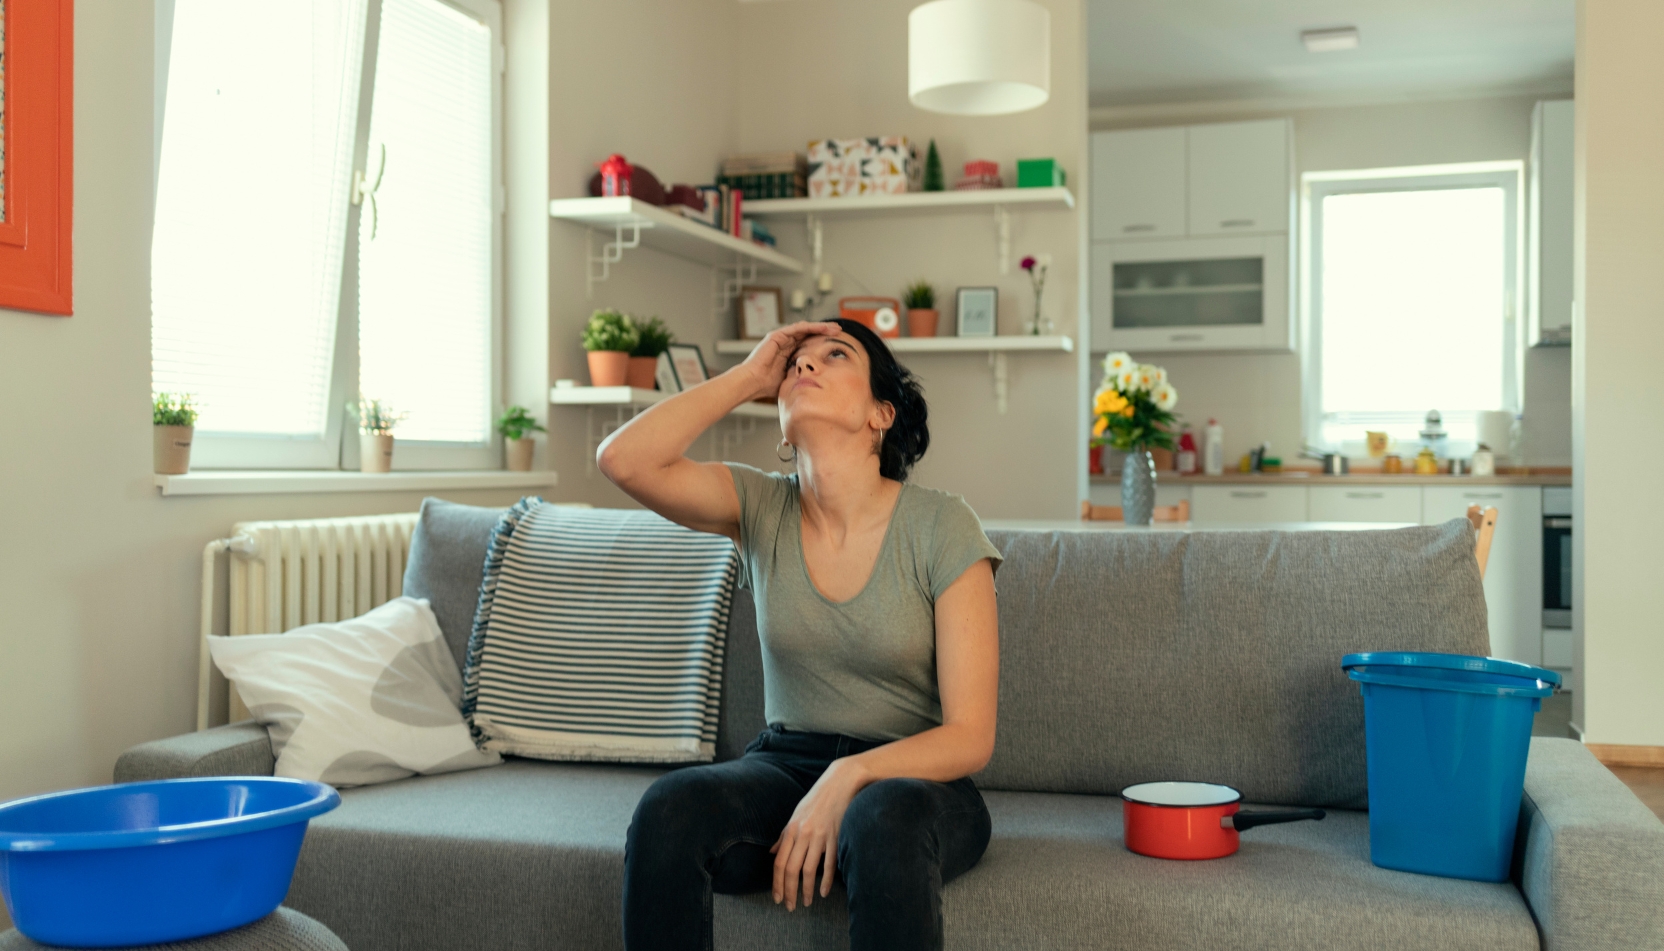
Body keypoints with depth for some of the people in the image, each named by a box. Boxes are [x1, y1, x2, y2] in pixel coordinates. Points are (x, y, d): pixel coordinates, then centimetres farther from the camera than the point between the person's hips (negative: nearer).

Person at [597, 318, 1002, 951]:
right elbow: (623, 459, -17)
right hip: (785, 762, 3)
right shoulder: (761, 507, 2)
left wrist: (848, 778, -26)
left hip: (916, 778, -3)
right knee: (670, 808, -29)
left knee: (885, 823, -39)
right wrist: (748, 377, -9)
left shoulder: (942, 526, -9)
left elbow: (969, 738, -11)